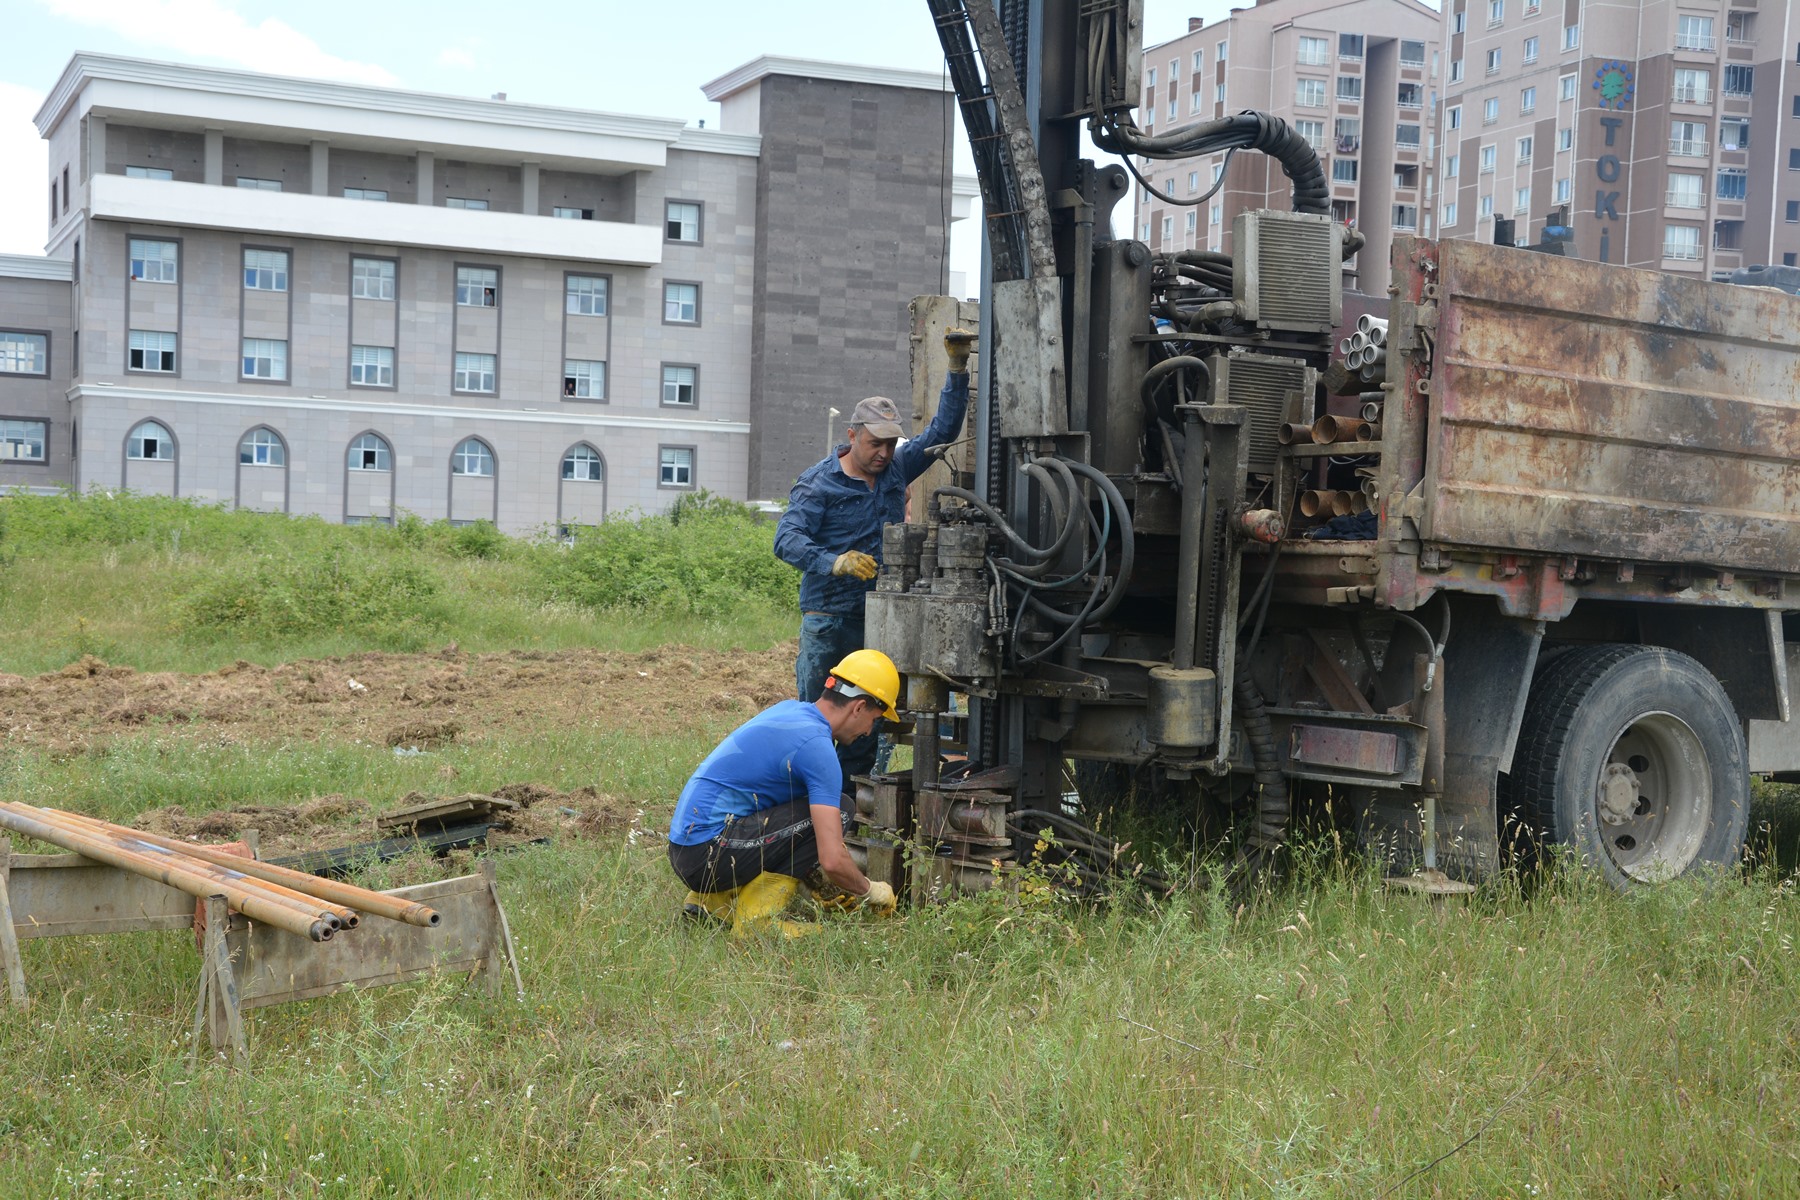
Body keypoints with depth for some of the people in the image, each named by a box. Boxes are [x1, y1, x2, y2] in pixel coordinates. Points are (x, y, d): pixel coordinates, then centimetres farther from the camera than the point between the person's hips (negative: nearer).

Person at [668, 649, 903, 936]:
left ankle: (708, 898, 15)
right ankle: (756, 918, -9)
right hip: (709, 853, -10)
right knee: (838, 810, -10)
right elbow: (832, 861, -20)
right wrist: (869, 891, -1)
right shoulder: (816, 745, -15)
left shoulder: (789, 709, 13)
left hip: (684, 846, 10)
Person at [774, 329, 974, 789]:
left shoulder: (896, 469, 8)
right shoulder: (818, 483, -8)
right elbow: (787, 539, -18)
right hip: (829, 616, -5)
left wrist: (958, 369, -3)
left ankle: (850, 791, 18)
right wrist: (835, 563, -35)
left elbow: (943, 429, 8)